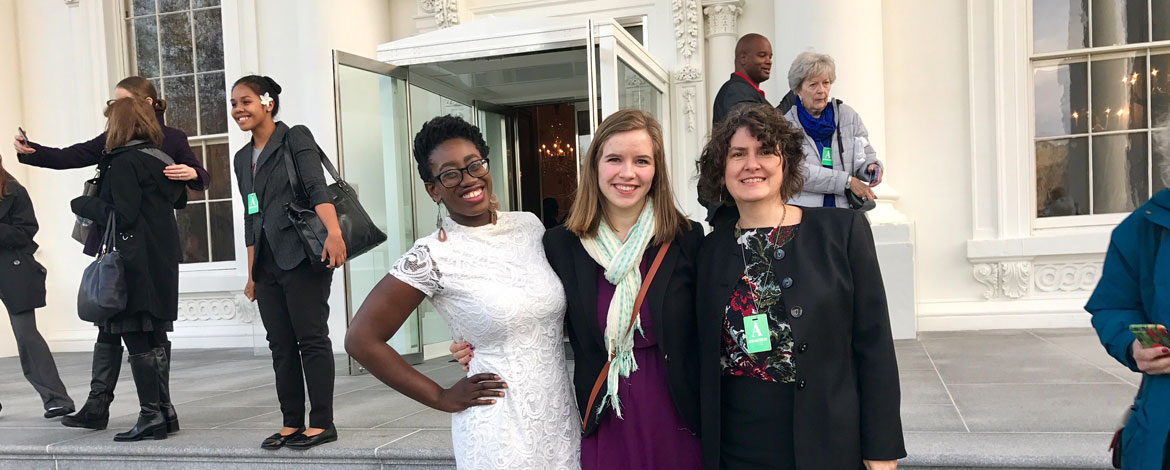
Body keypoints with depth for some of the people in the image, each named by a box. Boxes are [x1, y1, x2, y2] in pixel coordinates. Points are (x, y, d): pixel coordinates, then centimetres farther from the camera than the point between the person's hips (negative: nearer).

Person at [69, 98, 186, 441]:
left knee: (136, 339, -4)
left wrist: (83, 204, -3)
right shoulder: (161, 159, 12)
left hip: (136, 263, -8)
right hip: (162, 260, 9)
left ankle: (151, 416, -2)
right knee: (154, 338, 13)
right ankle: (164, 409, 18)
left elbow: (122, 215, -16)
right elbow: (179, 199, 22)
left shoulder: (124, 162, -12)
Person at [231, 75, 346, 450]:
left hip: (302, 258, -7)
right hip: (266, 264, 7)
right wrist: (251, 274, 18)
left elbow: (317, 188, -18)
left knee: (312, 340, -4)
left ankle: (321, 423, 3)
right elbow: (251, 219, 20)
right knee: (281, 346, 8)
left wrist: (333, 231, -34)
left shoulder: (296, 138, -2)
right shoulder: (242, 158, 18)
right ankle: (292, 423, 15)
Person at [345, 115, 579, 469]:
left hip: (563, 416, 5)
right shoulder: (433, 255, -14)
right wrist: (442, 398, -9)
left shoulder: (530, 224, 2)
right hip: (500, 431, -5)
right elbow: (361, 339, -12)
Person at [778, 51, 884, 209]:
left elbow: (865, 155, 18)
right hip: (802, 213, -5)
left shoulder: (848, 115, 14)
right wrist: (848, 181, -13)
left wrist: (872, 167, -7)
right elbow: (799, 172, -11)